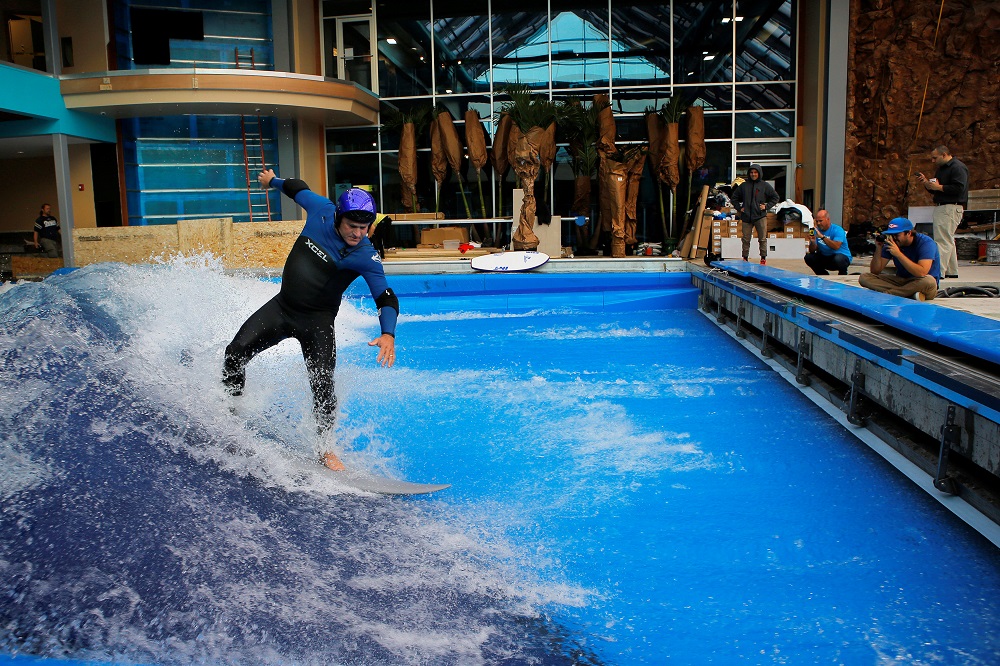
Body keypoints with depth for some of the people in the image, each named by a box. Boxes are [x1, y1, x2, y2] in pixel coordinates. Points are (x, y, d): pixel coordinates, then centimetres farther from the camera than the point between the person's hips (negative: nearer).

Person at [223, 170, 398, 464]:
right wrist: (273, 180, 28)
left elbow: (386, 299, -25)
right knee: (235, 353, 0)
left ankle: (323, 446, 6)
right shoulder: (321, 209, -12)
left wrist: (388, 334, -43)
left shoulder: (366, 257, -22)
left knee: (322, 386, -13)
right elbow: (297, 187, 9)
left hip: (317, 321, -4)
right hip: (281, 306, 4)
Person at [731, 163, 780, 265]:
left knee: (762, 239, -1)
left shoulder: (765, 186, 4)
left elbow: (775, 197, 10)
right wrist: (739, 208, 6)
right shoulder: (743, 186, 8)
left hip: (760, 216, -2)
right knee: (746, 239, 4)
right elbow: (734, 198, 18)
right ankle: (745, 258, 12)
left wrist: (766, 206, 0)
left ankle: (763, 258, 6)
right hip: (746, 217, 2)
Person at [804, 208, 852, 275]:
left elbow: (836, 246, -35)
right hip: (825, 257, 6)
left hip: (842, 255, -5)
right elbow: (812, 251, -5)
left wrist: (822, 236, -39)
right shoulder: (816, 230, 0)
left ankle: (843, 276, -4)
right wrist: (812, 242, -27)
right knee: (808, 257, -13)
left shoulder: (838, 230, -16)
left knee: (838, 259, -38)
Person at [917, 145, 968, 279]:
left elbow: (959, 188, -22)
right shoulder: (941, 168, 20)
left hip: (951, 209, -11)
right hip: (940, 208, 11)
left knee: (943, 240, -14)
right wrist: (926, 182, 5)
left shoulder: (958, 167, -11)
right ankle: (952, 271, 22)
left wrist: (938, 187, -18)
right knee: (948, 240, 15)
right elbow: (933, 189, 23)